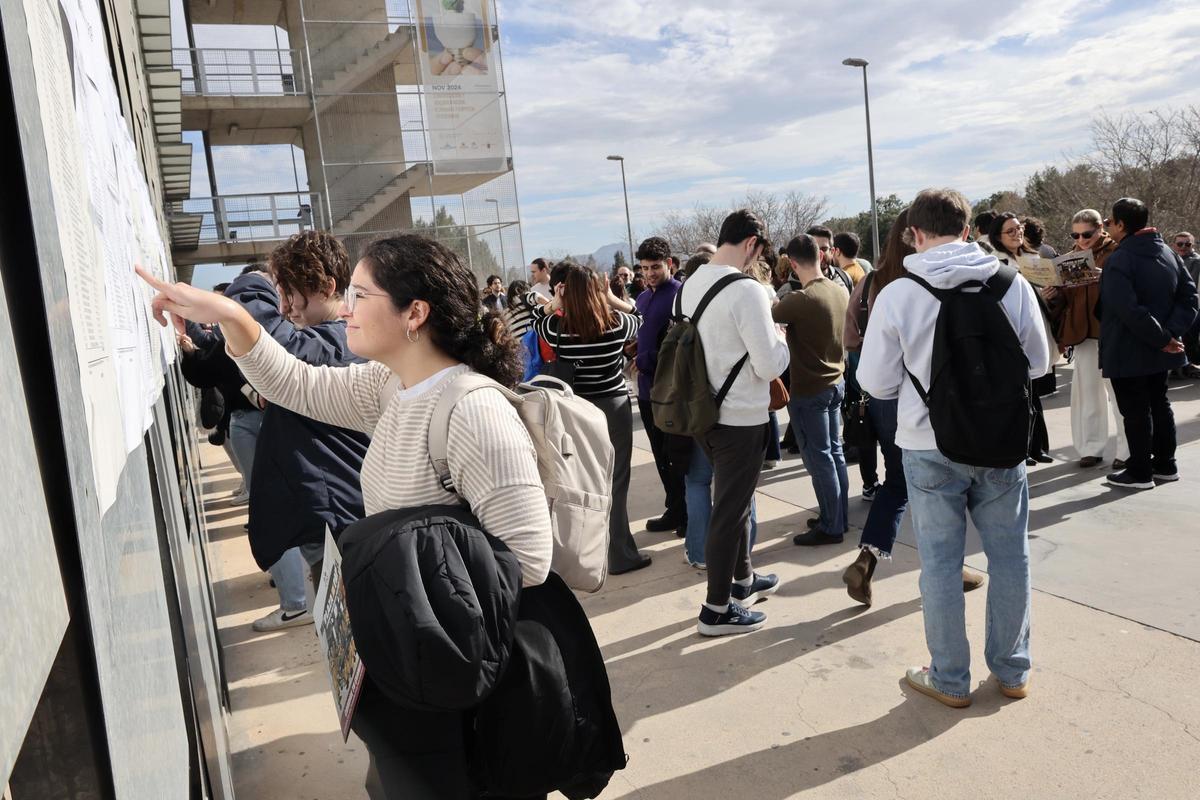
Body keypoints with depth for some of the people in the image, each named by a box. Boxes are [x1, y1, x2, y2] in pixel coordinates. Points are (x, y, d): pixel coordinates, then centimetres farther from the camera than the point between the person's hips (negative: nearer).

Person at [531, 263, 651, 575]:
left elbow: (536, 320, 15)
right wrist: (611, 297, 12)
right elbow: (638, 319, 14)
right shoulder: (616, 323, -10)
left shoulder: (557, 327, -8)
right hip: (613, 407, -2)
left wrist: (555, 302, 7)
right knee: (615, 483, 5)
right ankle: (620, 555, 12)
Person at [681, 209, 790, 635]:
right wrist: (781, 342, 2)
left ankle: (742, 579, 41)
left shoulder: (690, 285, 3)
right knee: (730, 509, 4)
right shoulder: (746, 291, -21)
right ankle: (717, 609, 15)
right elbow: (769, 365, -19)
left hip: (703, 413, 8)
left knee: (732, 499, 23)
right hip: (741, 418, -8)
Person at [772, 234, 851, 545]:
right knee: (834, 452, 16)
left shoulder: (800, 300, -24)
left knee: (819, 458, 2)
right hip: (836, 383, 8)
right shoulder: (841, 292, 1)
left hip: (809, 390, -8)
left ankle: (831, 527, 11)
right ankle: (840, 518, 27)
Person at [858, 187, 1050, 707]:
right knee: (1009, 556, 17)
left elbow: (876, 383, -6)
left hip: (929, 446, -2)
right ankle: (1011, 669, 31)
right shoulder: (1013, 285, -6)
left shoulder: (896, 295, -12)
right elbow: (1038, 364, 5)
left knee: (941, 562, 10)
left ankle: (950, 678, 22)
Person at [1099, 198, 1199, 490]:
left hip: (1128, 352, -8)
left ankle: (1140, 472, 8)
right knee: (1160, 404, 17)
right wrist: (1171, 333, -4)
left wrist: (1162, 338, -19)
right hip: (1159, 352, 8)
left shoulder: (1119, 260, -18)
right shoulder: (1168, 252, 7)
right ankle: (1165, 465, 26)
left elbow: (1129, 310, -28)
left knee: (1135, 411, 0)